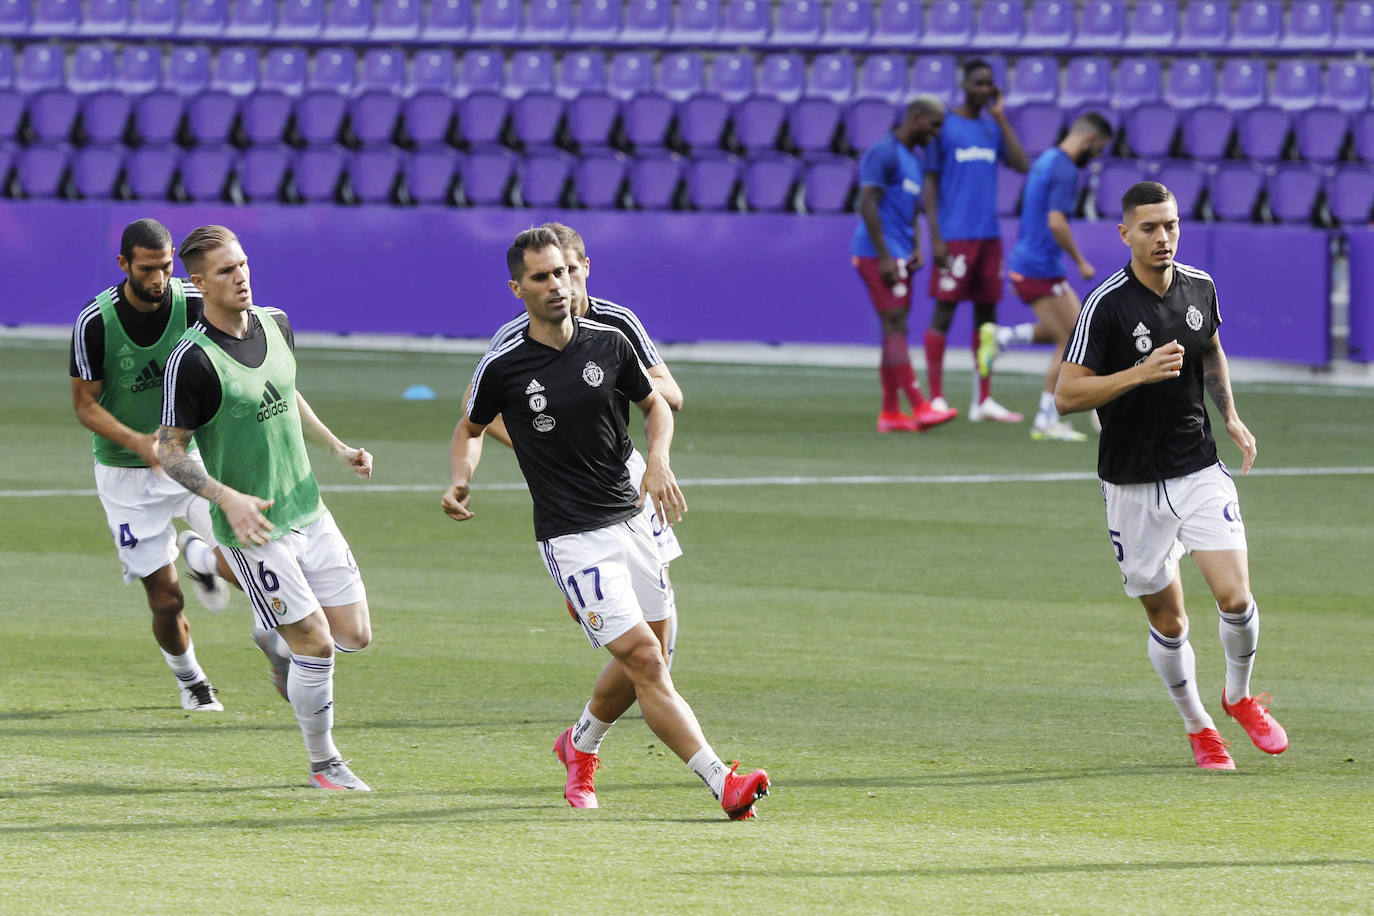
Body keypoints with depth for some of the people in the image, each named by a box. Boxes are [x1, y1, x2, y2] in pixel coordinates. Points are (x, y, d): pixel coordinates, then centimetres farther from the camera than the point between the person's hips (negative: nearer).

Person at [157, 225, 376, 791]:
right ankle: (323, 765, 12)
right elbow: (169, 450, -14)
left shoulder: (275, 325, 3)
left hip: (308, 508, 7)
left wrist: (338, 448, 16)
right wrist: (228, 499, -25)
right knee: (316, 644, -7)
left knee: (355, 635, 5)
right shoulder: (193, 360, -19)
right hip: (255, 530, -7)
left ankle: (278, 639, 37)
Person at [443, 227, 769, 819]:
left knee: (645, 659, 14)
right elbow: (471, 429, 11)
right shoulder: (503, 367, -8)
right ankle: (721, 782, -20)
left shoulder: (608, 343, 0)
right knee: (644, 658, -15)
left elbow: (655, 404, 16)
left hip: (629, 520, 5)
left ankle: (580, 746, 42)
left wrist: (658, 460, -3)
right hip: (571, 540, -5)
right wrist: (460, 482, -7)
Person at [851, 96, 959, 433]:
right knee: (895, 326, -12)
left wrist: (915, 249, 12)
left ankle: (890, 413, 9)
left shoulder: (912, 159, 19)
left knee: (895, 330, 7)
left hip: (898, 257, 10)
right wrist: (884, 257, -21)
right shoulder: (884, 153, -11)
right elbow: (868, 205, -17)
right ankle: (919, 408, -18)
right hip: (878, 254, -10)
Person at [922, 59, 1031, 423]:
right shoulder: (945, 127, -3)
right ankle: (936, 399, -1)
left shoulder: (993, 127, 13)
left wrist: (1001, 119, 0)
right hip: (955, 237, -6)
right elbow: (930, 183, -4)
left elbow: (1022, 165, 1)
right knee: (944, 313, -4)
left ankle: (983, 400, 12)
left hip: (989, 236, 6)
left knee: (986, 313, 7)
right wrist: (936, 238, -11)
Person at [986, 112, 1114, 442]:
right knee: (1069, 341, -2)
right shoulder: (1064, 170, -16)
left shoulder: (1047, 160, 15)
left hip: (1025, 263, 10)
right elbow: (1056, 222, -27)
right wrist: (1081, 262, -15)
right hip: (1040, 269, -10)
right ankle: (1046, 420, 2)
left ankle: (1000, 337, 10)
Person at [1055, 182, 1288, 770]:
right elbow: (1066, 395, -17)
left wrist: (1230, 416, 11)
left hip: (1199, 471, 3)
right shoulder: (1107, 305, -15)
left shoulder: (1199, 287, 2)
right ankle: (1197, 726, 27)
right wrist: (1140, 373, -28)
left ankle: (1239, 696, 17)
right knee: (1168, 621, 5)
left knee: (1235, 596, -11)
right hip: (1133, 487, -3)